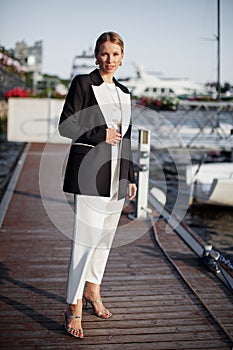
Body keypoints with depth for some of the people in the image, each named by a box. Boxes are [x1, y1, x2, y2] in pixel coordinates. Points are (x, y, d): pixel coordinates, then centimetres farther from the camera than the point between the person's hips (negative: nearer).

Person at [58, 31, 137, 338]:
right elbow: (66, 125, -8)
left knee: (106, 236, 13)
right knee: (86, 237, -9)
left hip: (117, 174, 7)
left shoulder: (124, 92, 17)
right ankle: (74, 307, 0)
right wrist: (101, 135, -13)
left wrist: (131, 177, 16)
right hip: (90, 170, -6)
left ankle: (92, 290, 30)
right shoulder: (83, 83, -1)